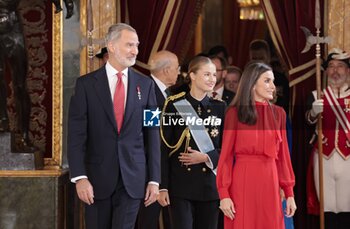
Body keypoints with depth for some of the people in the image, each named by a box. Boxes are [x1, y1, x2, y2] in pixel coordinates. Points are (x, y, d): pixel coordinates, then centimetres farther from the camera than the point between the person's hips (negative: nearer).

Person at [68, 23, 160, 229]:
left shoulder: (145, 85, 5)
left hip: (132, 179, 1)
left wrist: (154, 179, 1)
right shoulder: (86, 84, 0)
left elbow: (152, 134, 6)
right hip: (97, 178, -1)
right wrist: (80, 177, -13)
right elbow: (77, 134, -4)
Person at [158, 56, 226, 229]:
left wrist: (206, 157, -10)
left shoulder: (220, 108, 9)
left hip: (210, 185, 3)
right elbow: (164, 148, -3)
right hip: (181, 184, -3)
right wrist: (163, 187, -8)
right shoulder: (175, 105, -1)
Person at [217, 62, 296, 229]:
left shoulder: (278, 113, 10)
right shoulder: (235, 113, -2)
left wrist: (289, 192, 6)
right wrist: (224, 194, -11)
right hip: (242, 182, -3)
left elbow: (283, 154, 10)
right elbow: (226, 154, -4)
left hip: (270, 182, 4)